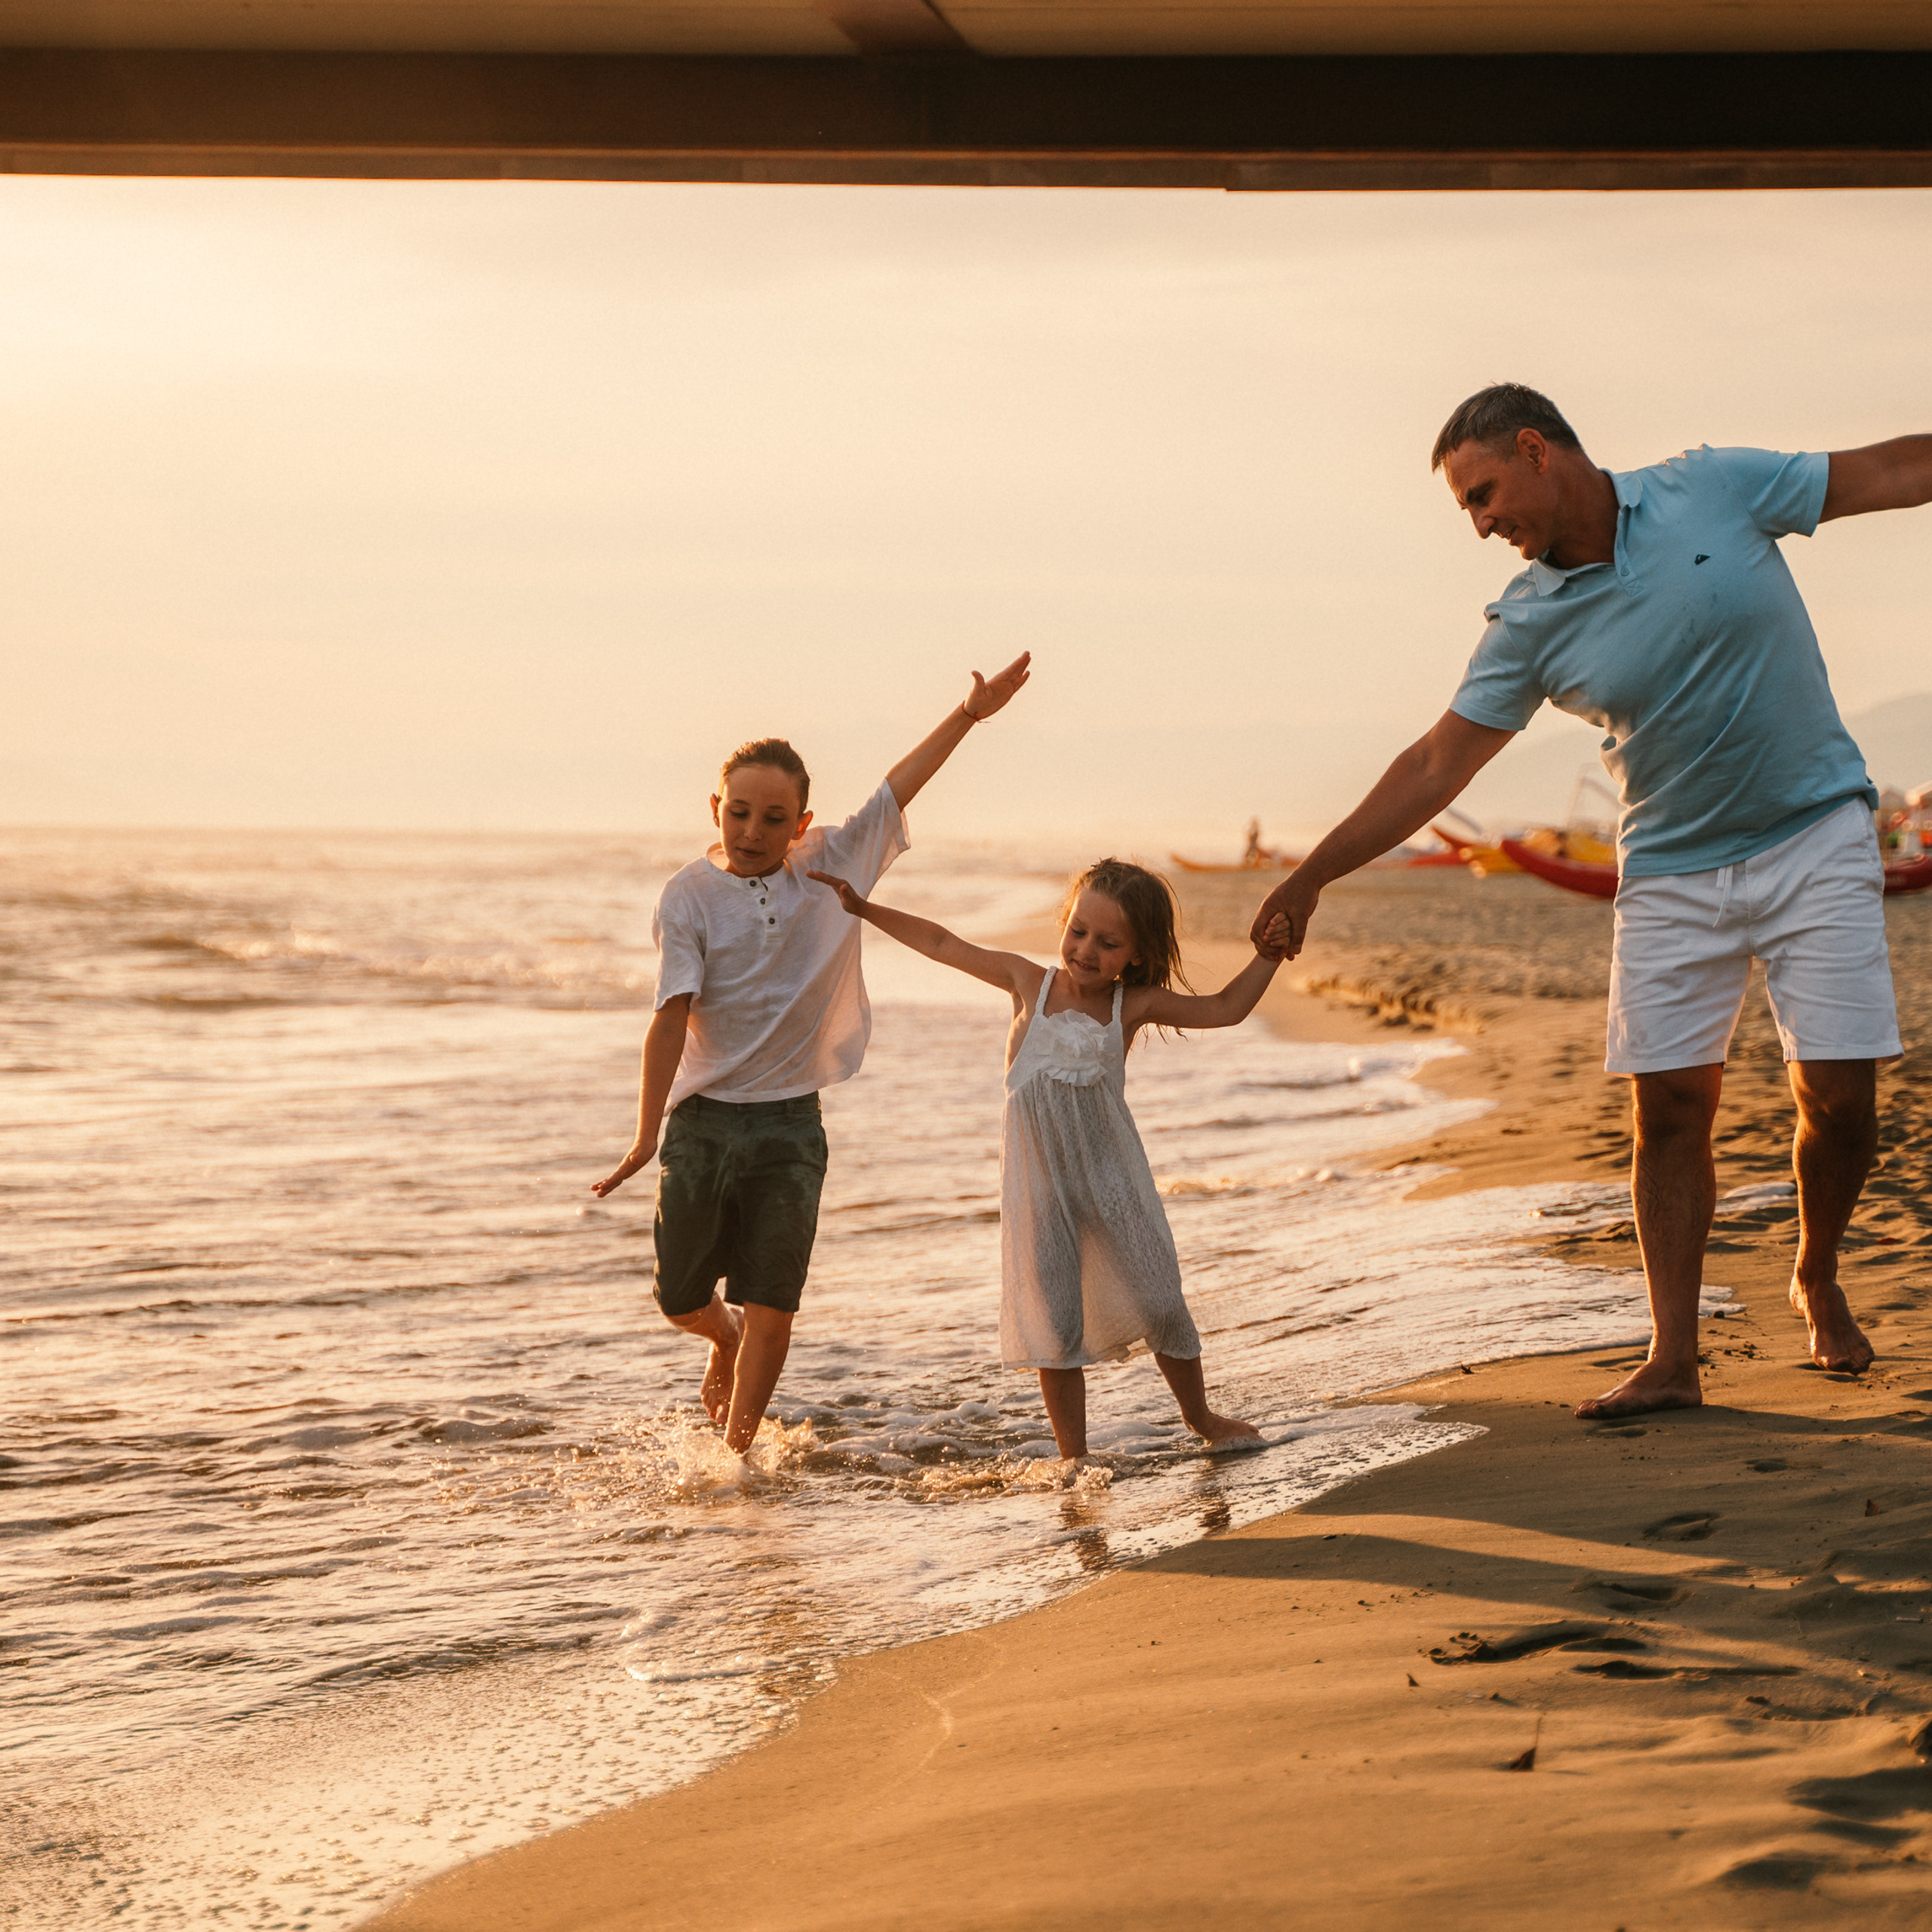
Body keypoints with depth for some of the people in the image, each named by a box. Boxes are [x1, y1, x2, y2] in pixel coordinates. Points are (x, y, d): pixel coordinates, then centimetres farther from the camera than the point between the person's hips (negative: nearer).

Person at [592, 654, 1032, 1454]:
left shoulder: (831, 868, 2)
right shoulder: (690, 896, -7)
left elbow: (897, 787, 10)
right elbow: (671, 1018, -14)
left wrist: (969, 714, 8)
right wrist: (647, 1137, -19)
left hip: (790, 1123, 1)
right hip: (704, 1118, -1)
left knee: (772, 1309, -2)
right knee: (681, 1295, 7)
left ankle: (734, 1454, 11)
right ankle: (725, 1338, 42)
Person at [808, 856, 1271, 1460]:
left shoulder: (1133, 1005, -4)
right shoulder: (1031, 984, -2)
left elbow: (1225, 1008, 0)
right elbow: (943, 944, 5)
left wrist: (1270, 952, -9)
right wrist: (864, 908, 5)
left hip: (1113, 1179, 0)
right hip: (1040, 1186, 0)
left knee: (1160, 1303, 7)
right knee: (1053, 1322, -1)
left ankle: (1201, 1417, 30)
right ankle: (1072, 1456, 9)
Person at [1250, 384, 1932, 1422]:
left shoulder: (1715, 489, -9)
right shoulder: (1529, 624, -4)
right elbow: (1436, 766, -2)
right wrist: (1311, 876, -6)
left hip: (1813, 838, -2)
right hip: (1673, 869, 2)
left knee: (1839, 1097, -6)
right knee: (1668, 1105, -5)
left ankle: (1817, 1279, 22)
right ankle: (1672, 1360, 1)